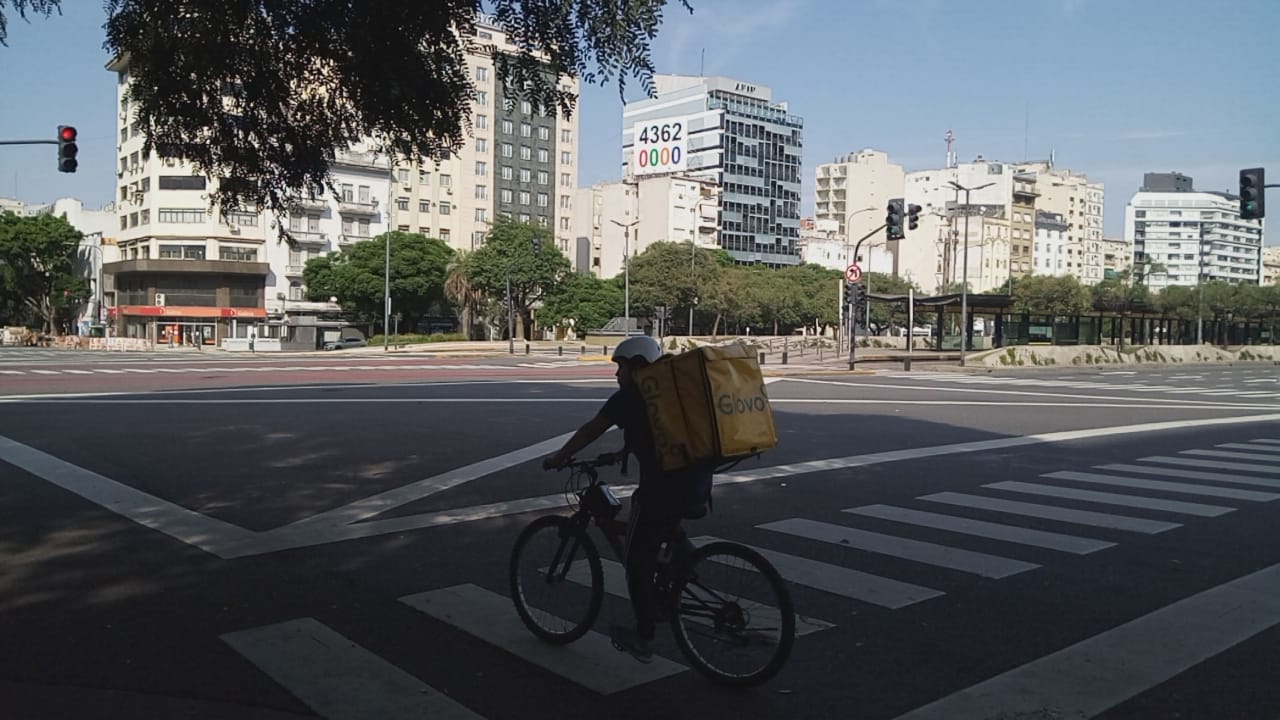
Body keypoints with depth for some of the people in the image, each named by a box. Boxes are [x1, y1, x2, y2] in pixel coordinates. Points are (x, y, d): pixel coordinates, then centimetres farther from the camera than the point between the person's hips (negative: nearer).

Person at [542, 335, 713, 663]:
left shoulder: (630, 396, -2)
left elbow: (591, 430, 6)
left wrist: (560, 457, 19)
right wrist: (622, 453, 45)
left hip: (663, 490, -7)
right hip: (699, 486, 7)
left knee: (638, 563, 9)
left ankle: (643, 640, 17)